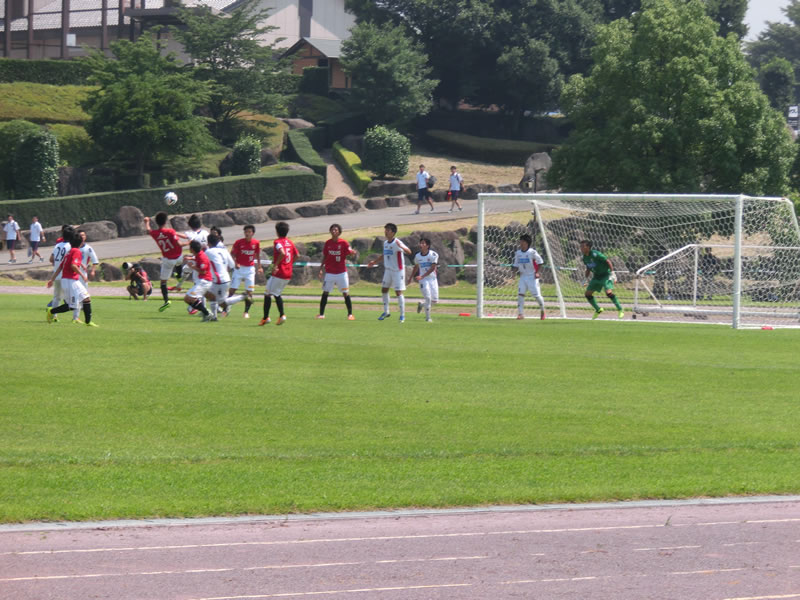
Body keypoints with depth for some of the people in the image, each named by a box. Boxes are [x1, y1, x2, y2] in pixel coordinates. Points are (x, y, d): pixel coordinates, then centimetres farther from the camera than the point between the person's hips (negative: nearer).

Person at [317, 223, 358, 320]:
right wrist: (321, 268, 6)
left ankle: (350, 314, 5)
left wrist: (353, 253, -29)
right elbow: (324, 257, 11)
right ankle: (321, 314, 9)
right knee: (325, 293, 1)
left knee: (346, 294, -2)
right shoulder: (328, 243, 4)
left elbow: (350, 253, -6)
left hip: (341, 272, -2)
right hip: (329, 272, 2)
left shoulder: (343, 243, -5)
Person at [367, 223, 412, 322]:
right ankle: (386, 312, 23)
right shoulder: (385, 243, 7)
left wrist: (401, 247, -49)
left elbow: (409, 252, -30)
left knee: (398, 292, -7)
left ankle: (402, 315, 1)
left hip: (398, 270, -8)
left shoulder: (397, 243, -17)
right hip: (388, 269, 8)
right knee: (384, 290, 10)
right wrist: (375, 262, 30)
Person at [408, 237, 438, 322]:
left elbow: (432, 268, -16)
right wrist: (411, 277, 27)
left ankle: (421, 304, 30)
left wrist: (422, 276, -22)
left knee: (435, 300, 1)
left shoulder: (433, 255, -11)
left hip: (432, 279, 0)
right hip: (423, 280, 0)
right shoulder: (417, 256, 1)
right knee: (428, 298, -12)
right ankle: (428, 317, 2)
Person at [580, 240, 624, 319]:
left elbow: (608, 261, -20)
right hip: (596, 276, 8)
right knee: (587, 294, 2)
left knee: (609, 292, -25)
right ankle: (598, 310, 22)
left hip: (606, 275, -8)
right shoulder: (585, 258, 2)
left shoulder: (595, 254, -22)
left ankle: (620, 310, -9)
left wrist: (612, 272, -25)